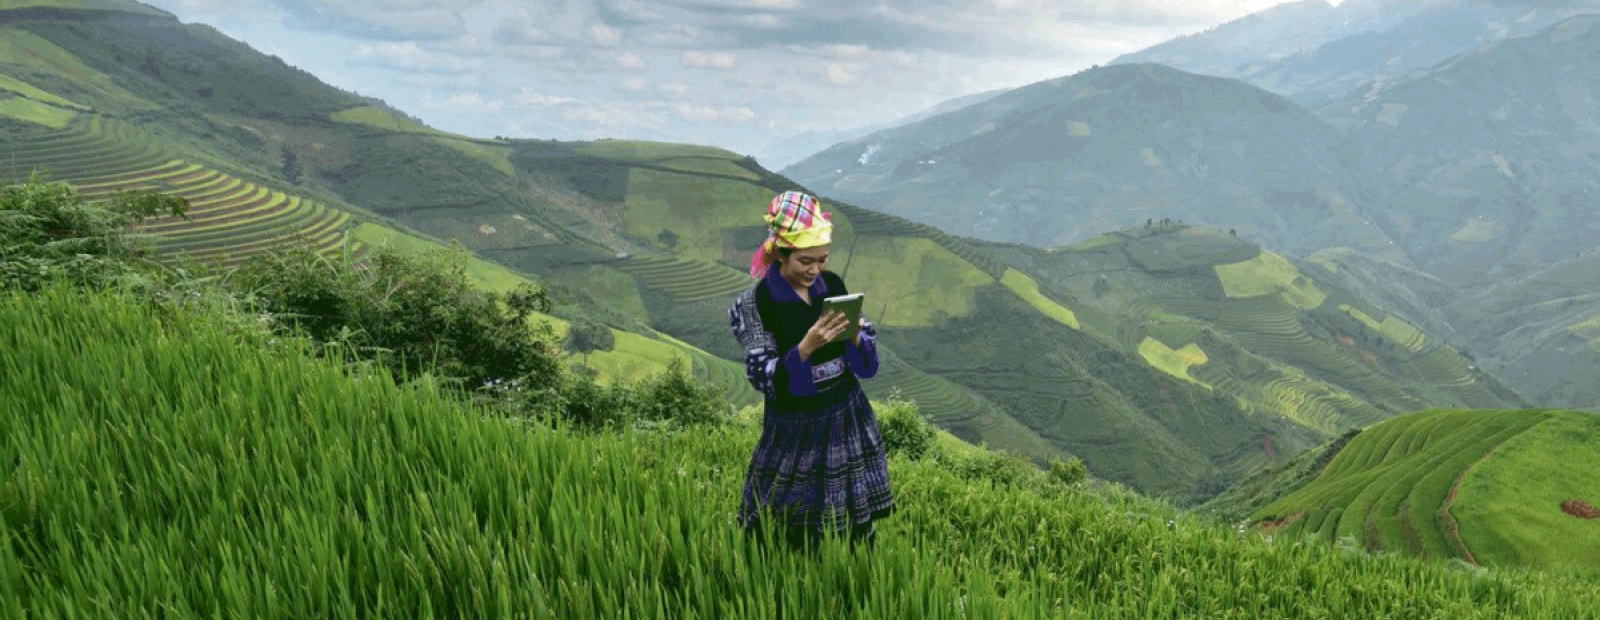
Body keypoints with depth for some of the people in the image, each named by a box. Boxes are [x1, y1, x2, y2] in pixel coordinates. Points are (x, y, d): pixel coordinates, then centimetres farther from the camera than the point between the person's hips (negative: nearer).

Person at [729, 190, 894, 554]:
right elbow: (766, 379, -17)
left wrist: (855, 336, -18)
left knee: (857, 527, 14)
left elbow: (867, 358, 3)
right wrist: (806, 347, -30)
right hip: (795, 428, -4)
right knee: (796, 537, 6)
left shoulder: (833, 285, -1)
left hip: (847, 416, 4)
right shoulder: (757, 302, -13)